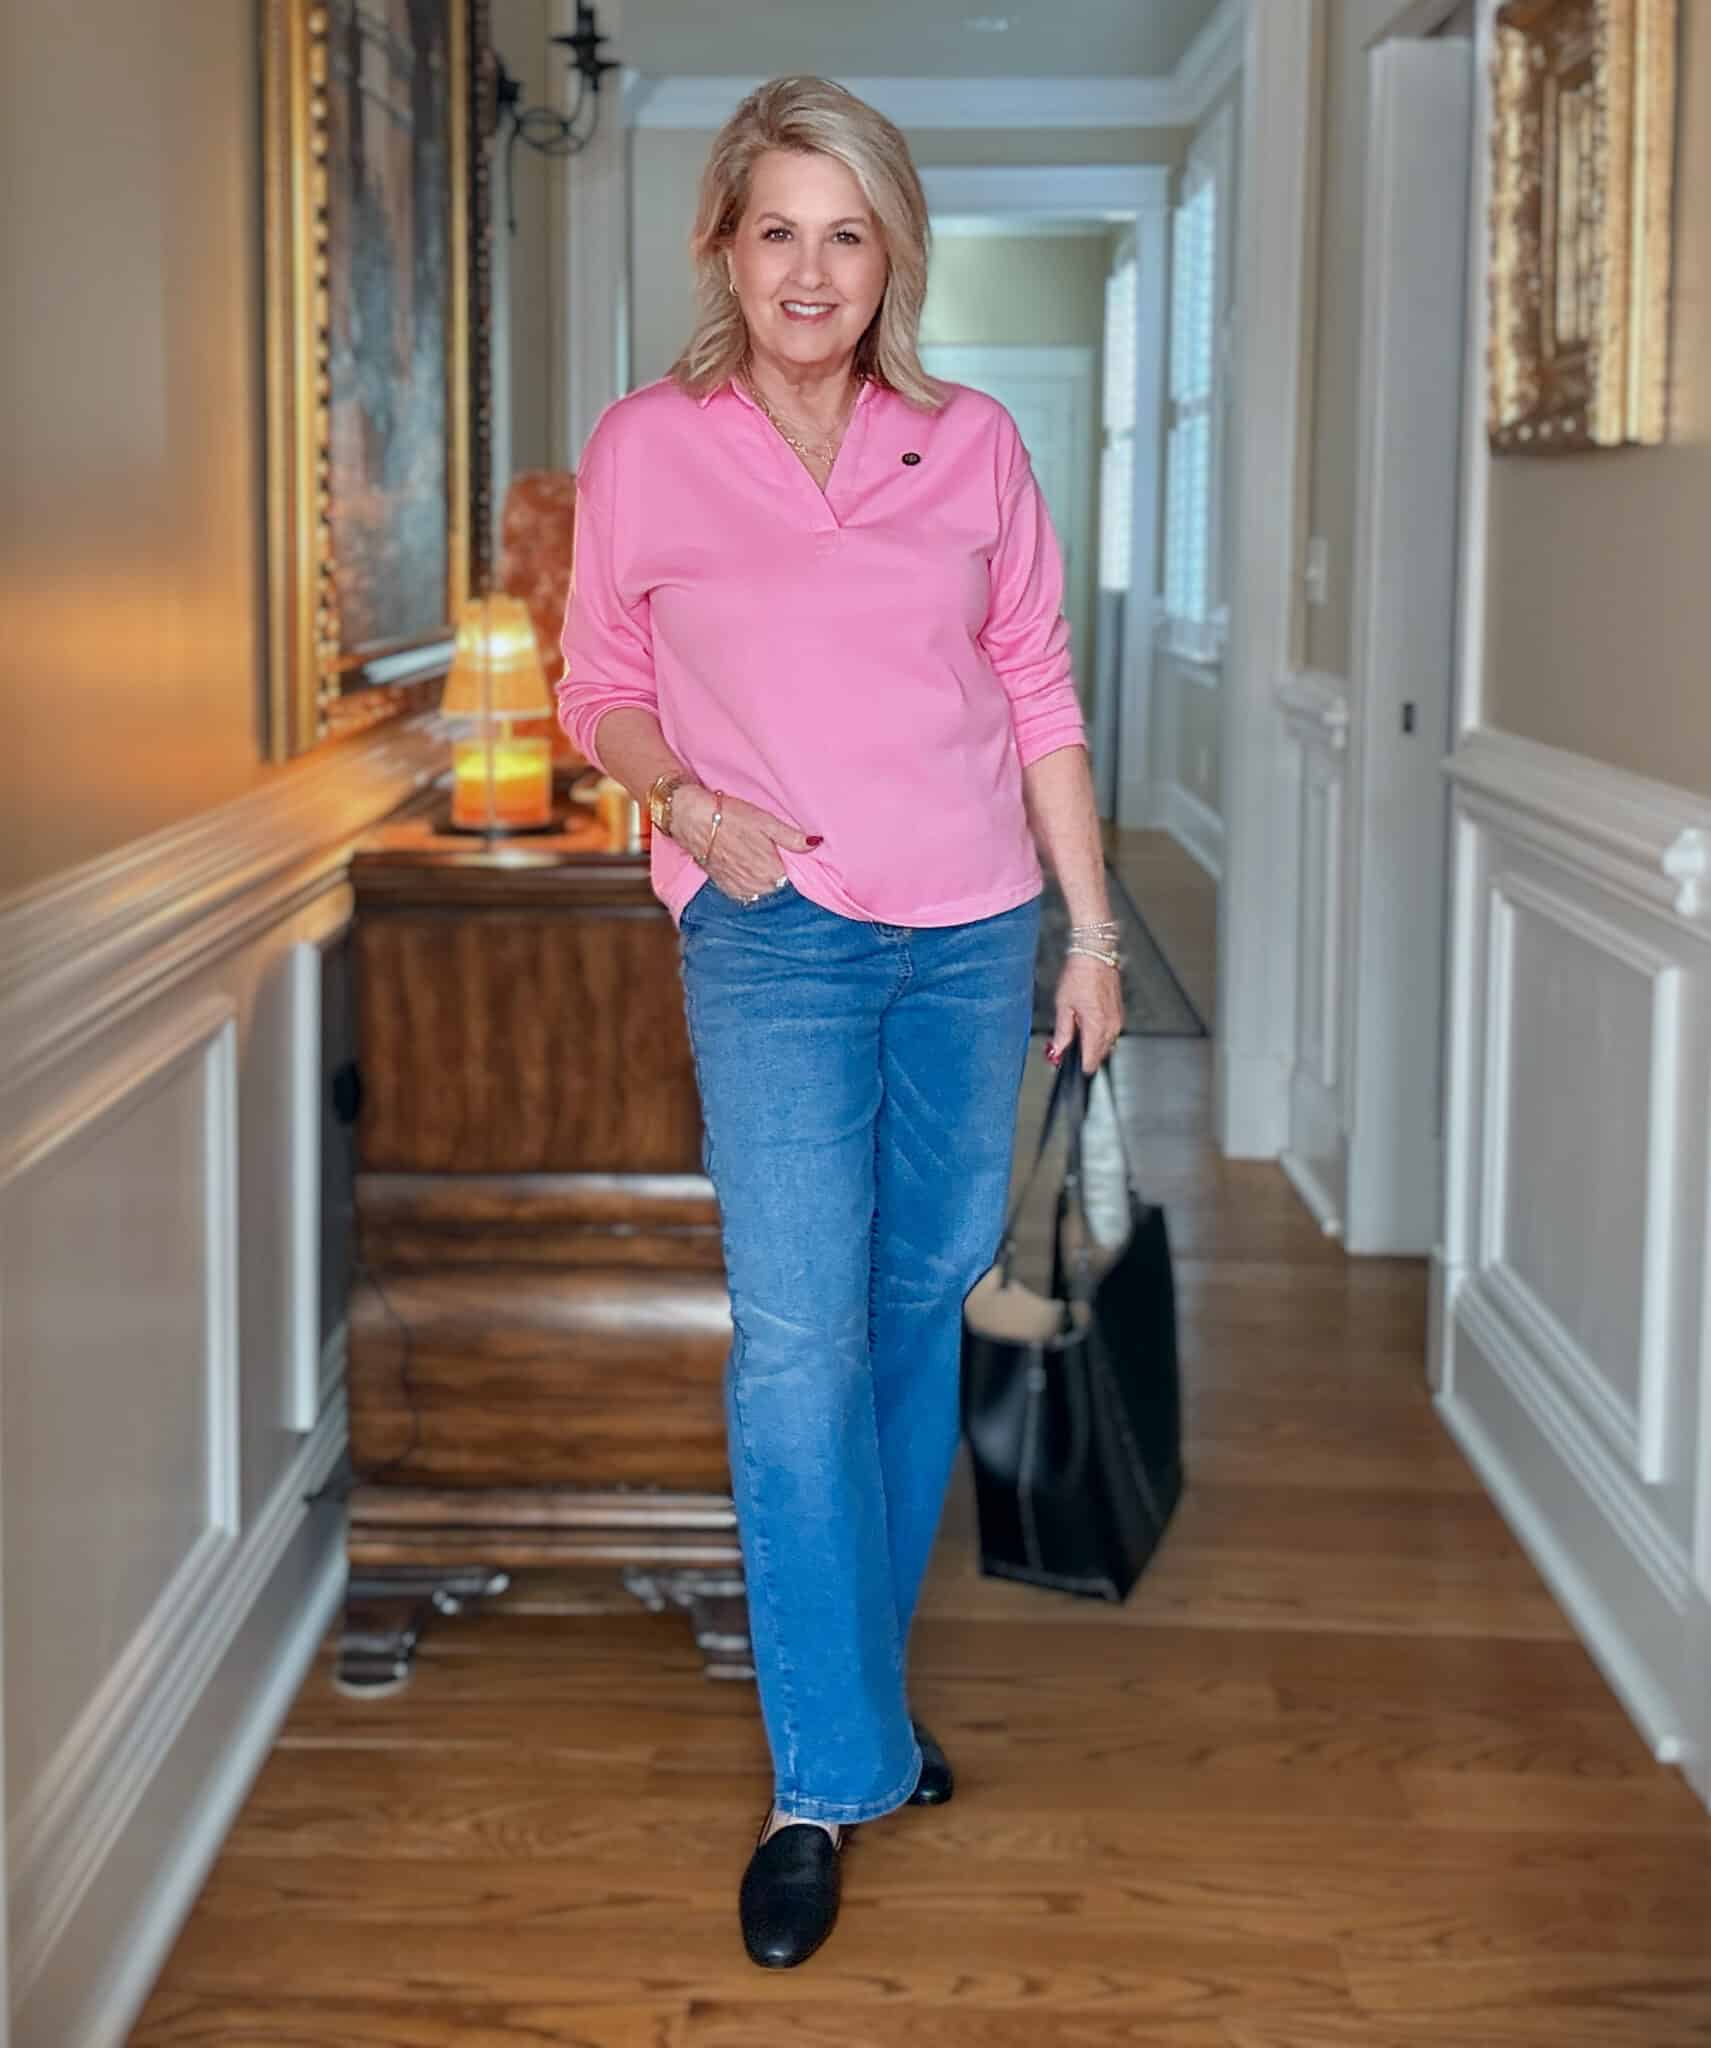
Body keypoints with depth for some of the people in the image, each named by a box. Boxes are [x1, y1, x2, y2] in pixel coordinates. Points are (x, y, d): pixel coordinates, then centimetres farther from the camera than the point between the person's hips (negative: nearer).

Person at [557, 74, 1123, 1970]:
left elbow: (1040, 696, 8)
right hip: (775, 940, -3)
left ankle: (857, 1674, 30)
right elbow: (598, 688, 7)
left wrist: (1094, 926, 6)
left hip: (973, 935, 3)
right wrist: (691, 803, -12)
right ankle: (826, 1777, 1)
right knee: (798, 1339, -8)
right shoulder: (646, 450, -2)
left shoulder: (972, 445, 4)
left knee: (923, 1300, 11)